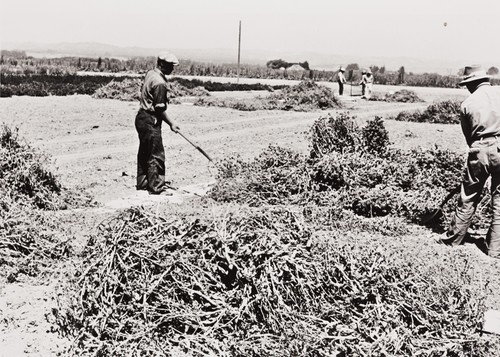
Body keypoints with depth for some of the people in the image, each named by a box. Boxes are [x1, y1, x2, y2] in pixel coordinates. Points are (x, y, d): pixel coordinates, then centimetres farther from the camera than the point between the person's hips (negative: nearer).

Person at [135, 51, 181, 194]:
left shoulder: (150, 73, 8)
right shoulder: (160, 83, -21)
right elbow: (160, 109, -20)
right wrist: (171, 123, -9)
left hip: (141, 117, 10)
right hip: (150, 122, -10)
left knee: (144, 153, 17)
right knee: (156, 156, -3)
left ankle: (142, 183, 26)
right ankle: (156, 187, 2)